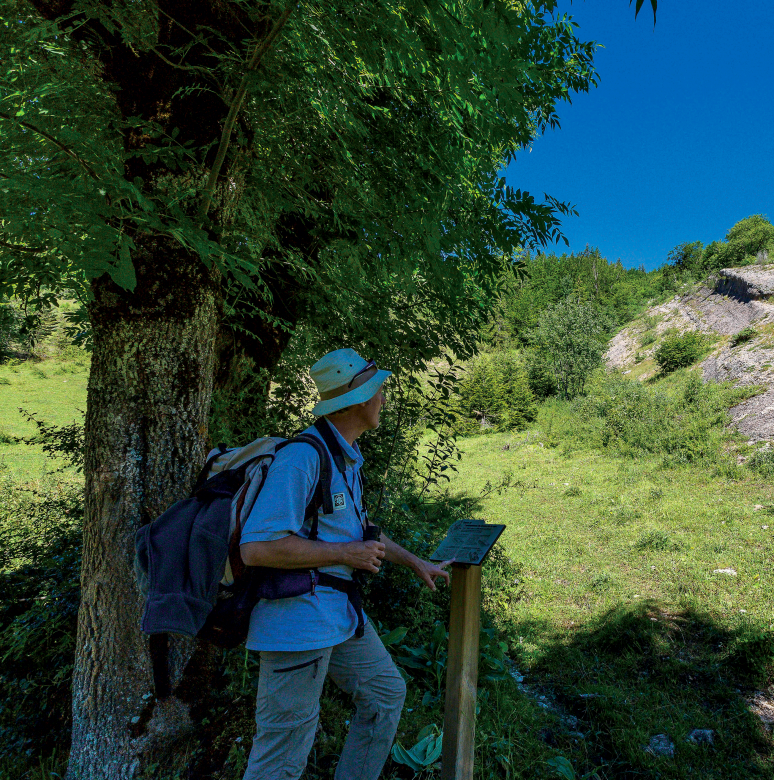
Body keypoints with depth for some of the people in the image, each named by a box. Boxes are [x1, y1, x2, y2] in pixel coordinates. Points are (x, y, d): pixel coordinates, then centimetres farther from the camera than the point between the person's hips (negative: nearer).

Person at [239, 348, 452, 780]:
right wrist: (346, 554, -21)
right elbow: (257, 548, -27)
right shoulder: (303, 456, -22)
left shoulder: (348, 457, 11)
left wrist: (417, 562, 26)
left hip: (340, 611, 10)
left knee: (387, 692, 22)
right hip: (298, 618, -10)